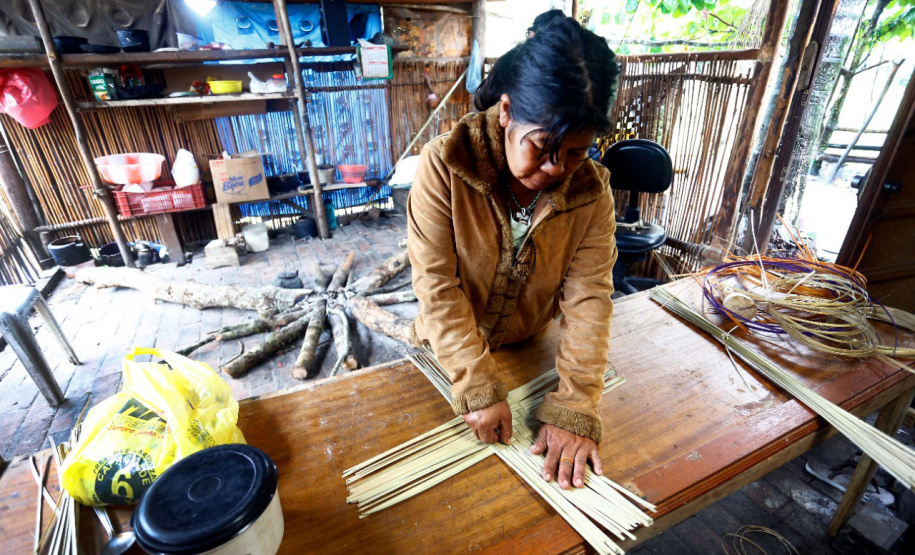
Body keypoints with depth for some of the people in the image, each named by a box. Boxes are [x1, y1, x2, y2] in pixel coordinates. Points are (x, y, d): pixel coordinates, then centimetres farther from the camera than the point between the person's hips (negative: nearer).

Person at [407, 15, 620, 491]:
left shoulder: (590, 190, -16)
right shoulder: (444, 166, -25)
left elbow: (588, 297, -20)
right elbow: (437, 286, -27)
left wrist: (575, 409, -27)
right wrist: (477, 385, -31)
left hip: (529, 349, 3)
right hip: (448, 351, -2)